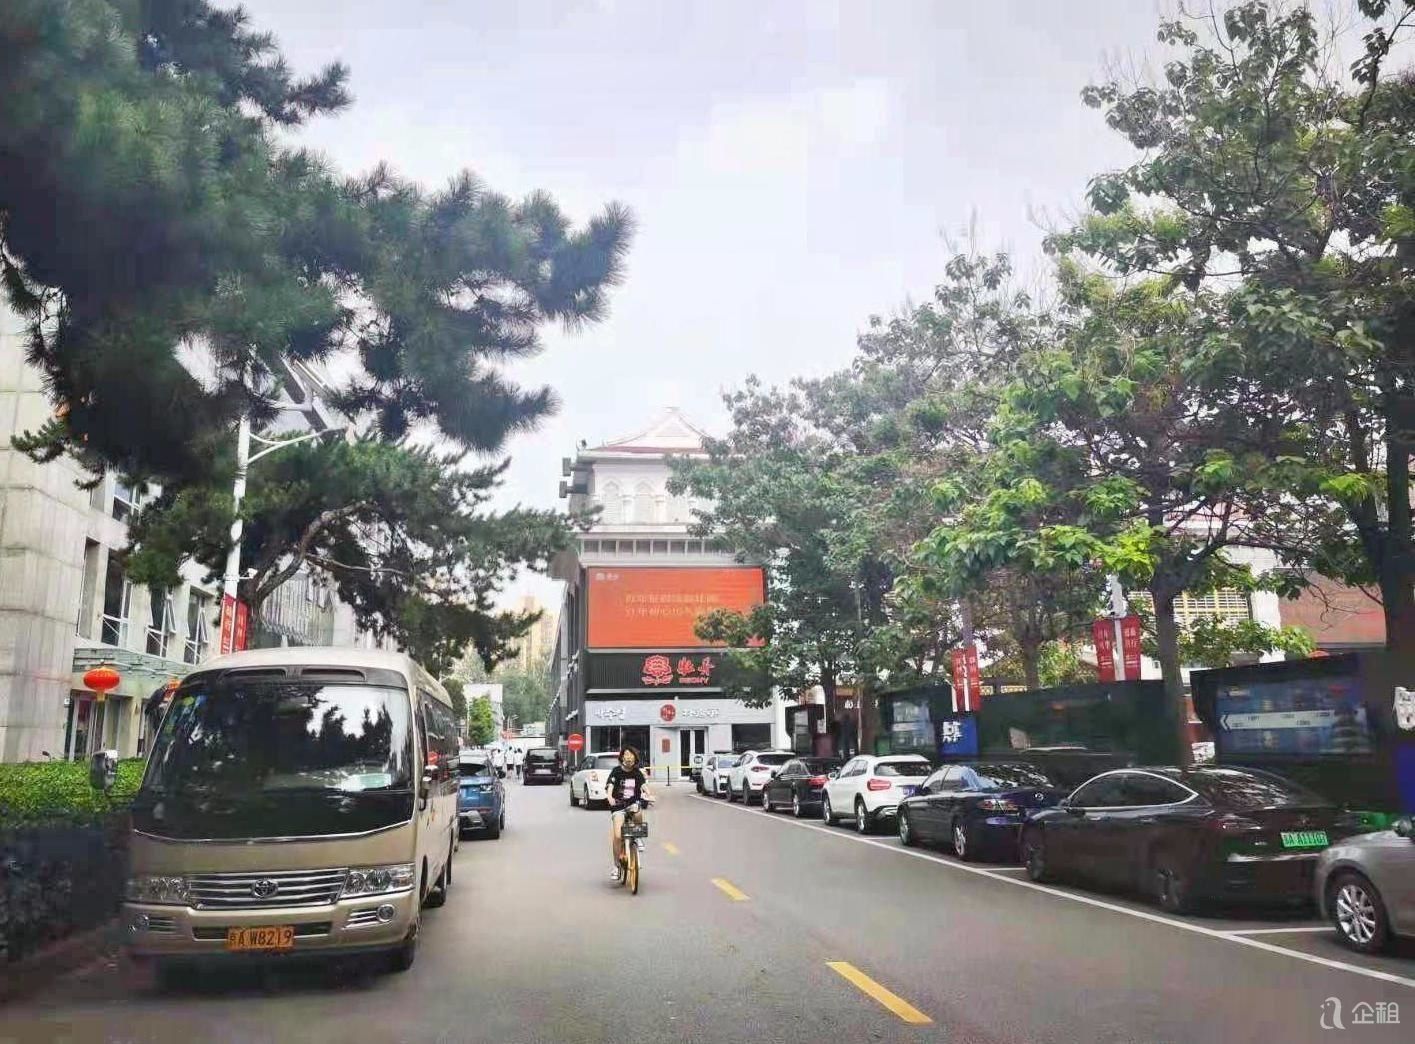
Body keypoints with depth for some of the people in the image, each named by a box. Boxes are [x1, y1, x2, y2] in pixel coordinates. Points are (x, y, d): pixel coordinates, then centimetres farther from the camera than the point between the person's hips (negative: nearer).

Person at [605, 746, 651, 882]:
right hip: (618, 806, -1)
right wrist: (610, 797, -32)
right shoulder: (616, 771, 1)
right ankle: (617, 865, 2)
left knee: (638, 813, -34)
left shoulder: (638, 773, 7)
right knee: (617, 836, -15)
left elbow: (644, 784, -7)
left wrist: (648, 795, -28)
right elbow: (610, 786, -12)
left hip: (633, 803, 1)